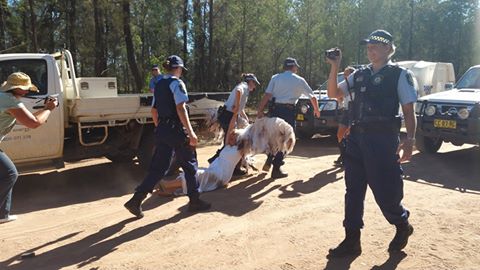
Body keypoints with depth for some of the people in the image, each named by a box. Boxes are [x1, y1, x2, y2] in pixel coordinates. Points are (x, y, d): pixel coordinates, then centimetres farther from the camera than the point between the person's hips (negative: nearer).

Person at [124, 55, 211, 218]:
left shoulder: (158, 85, 14)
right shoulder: (177, 83, -10)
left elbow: (155, 109, 17)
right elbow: (180, 109, -19)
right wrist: (191, 132, -20)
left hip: (161, 129, 7)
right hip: (176, 129, -7)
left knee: (158, 167, 10)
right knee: (189, 164, 8)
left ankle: (136, 200, 4)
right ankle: (194, 201, 18)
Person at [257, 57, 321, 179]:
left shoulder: (275, 77, 10)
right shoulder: (299, 80, 9)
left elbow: (267, 95, -2)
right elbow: (312, 97, 18)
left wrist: (260, 110, -1)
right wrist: (316, 110, 33)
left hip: (275, 109, 3)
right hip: (288, 111, -3)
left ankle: (268, 162, 19)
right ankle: (276, 169, 5)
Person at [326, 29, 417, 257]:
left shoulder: (400, 75, 0)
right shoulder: (359, 74, 13)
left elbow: (408, 111, -4)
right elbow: (333, 93, 11)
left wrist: (409, 140, -15)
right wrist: (335, 67, 0)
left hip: (383, 138, -5)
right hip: (356, 136, 5)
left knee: (384, 189, 1)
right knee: (353, 190, 7)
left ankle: (402, 225, 34)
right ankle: (351, 241, 19)